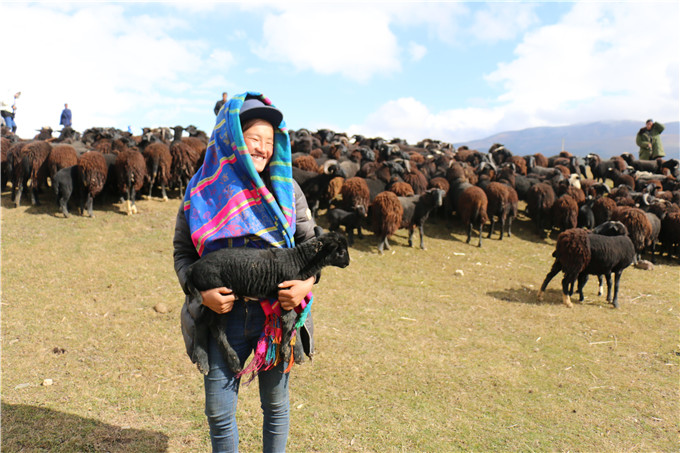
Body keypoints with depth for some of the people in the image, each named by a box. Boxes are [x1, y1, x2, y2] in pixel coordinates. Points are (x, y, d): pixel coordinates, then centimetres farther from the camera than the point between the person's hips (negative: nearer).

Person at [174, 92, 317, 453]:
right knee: (218, 411, 10)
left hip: (279, 313, 1)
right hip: (225, 314, 0)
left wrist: (307, 281, -13)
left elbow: (309, 242, 5)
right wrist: (201, 290, -15)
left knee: (275, 404, 16)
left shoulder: (285, 189, 0)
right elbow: (182, 251, 2)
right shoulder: (202, 192, -2)